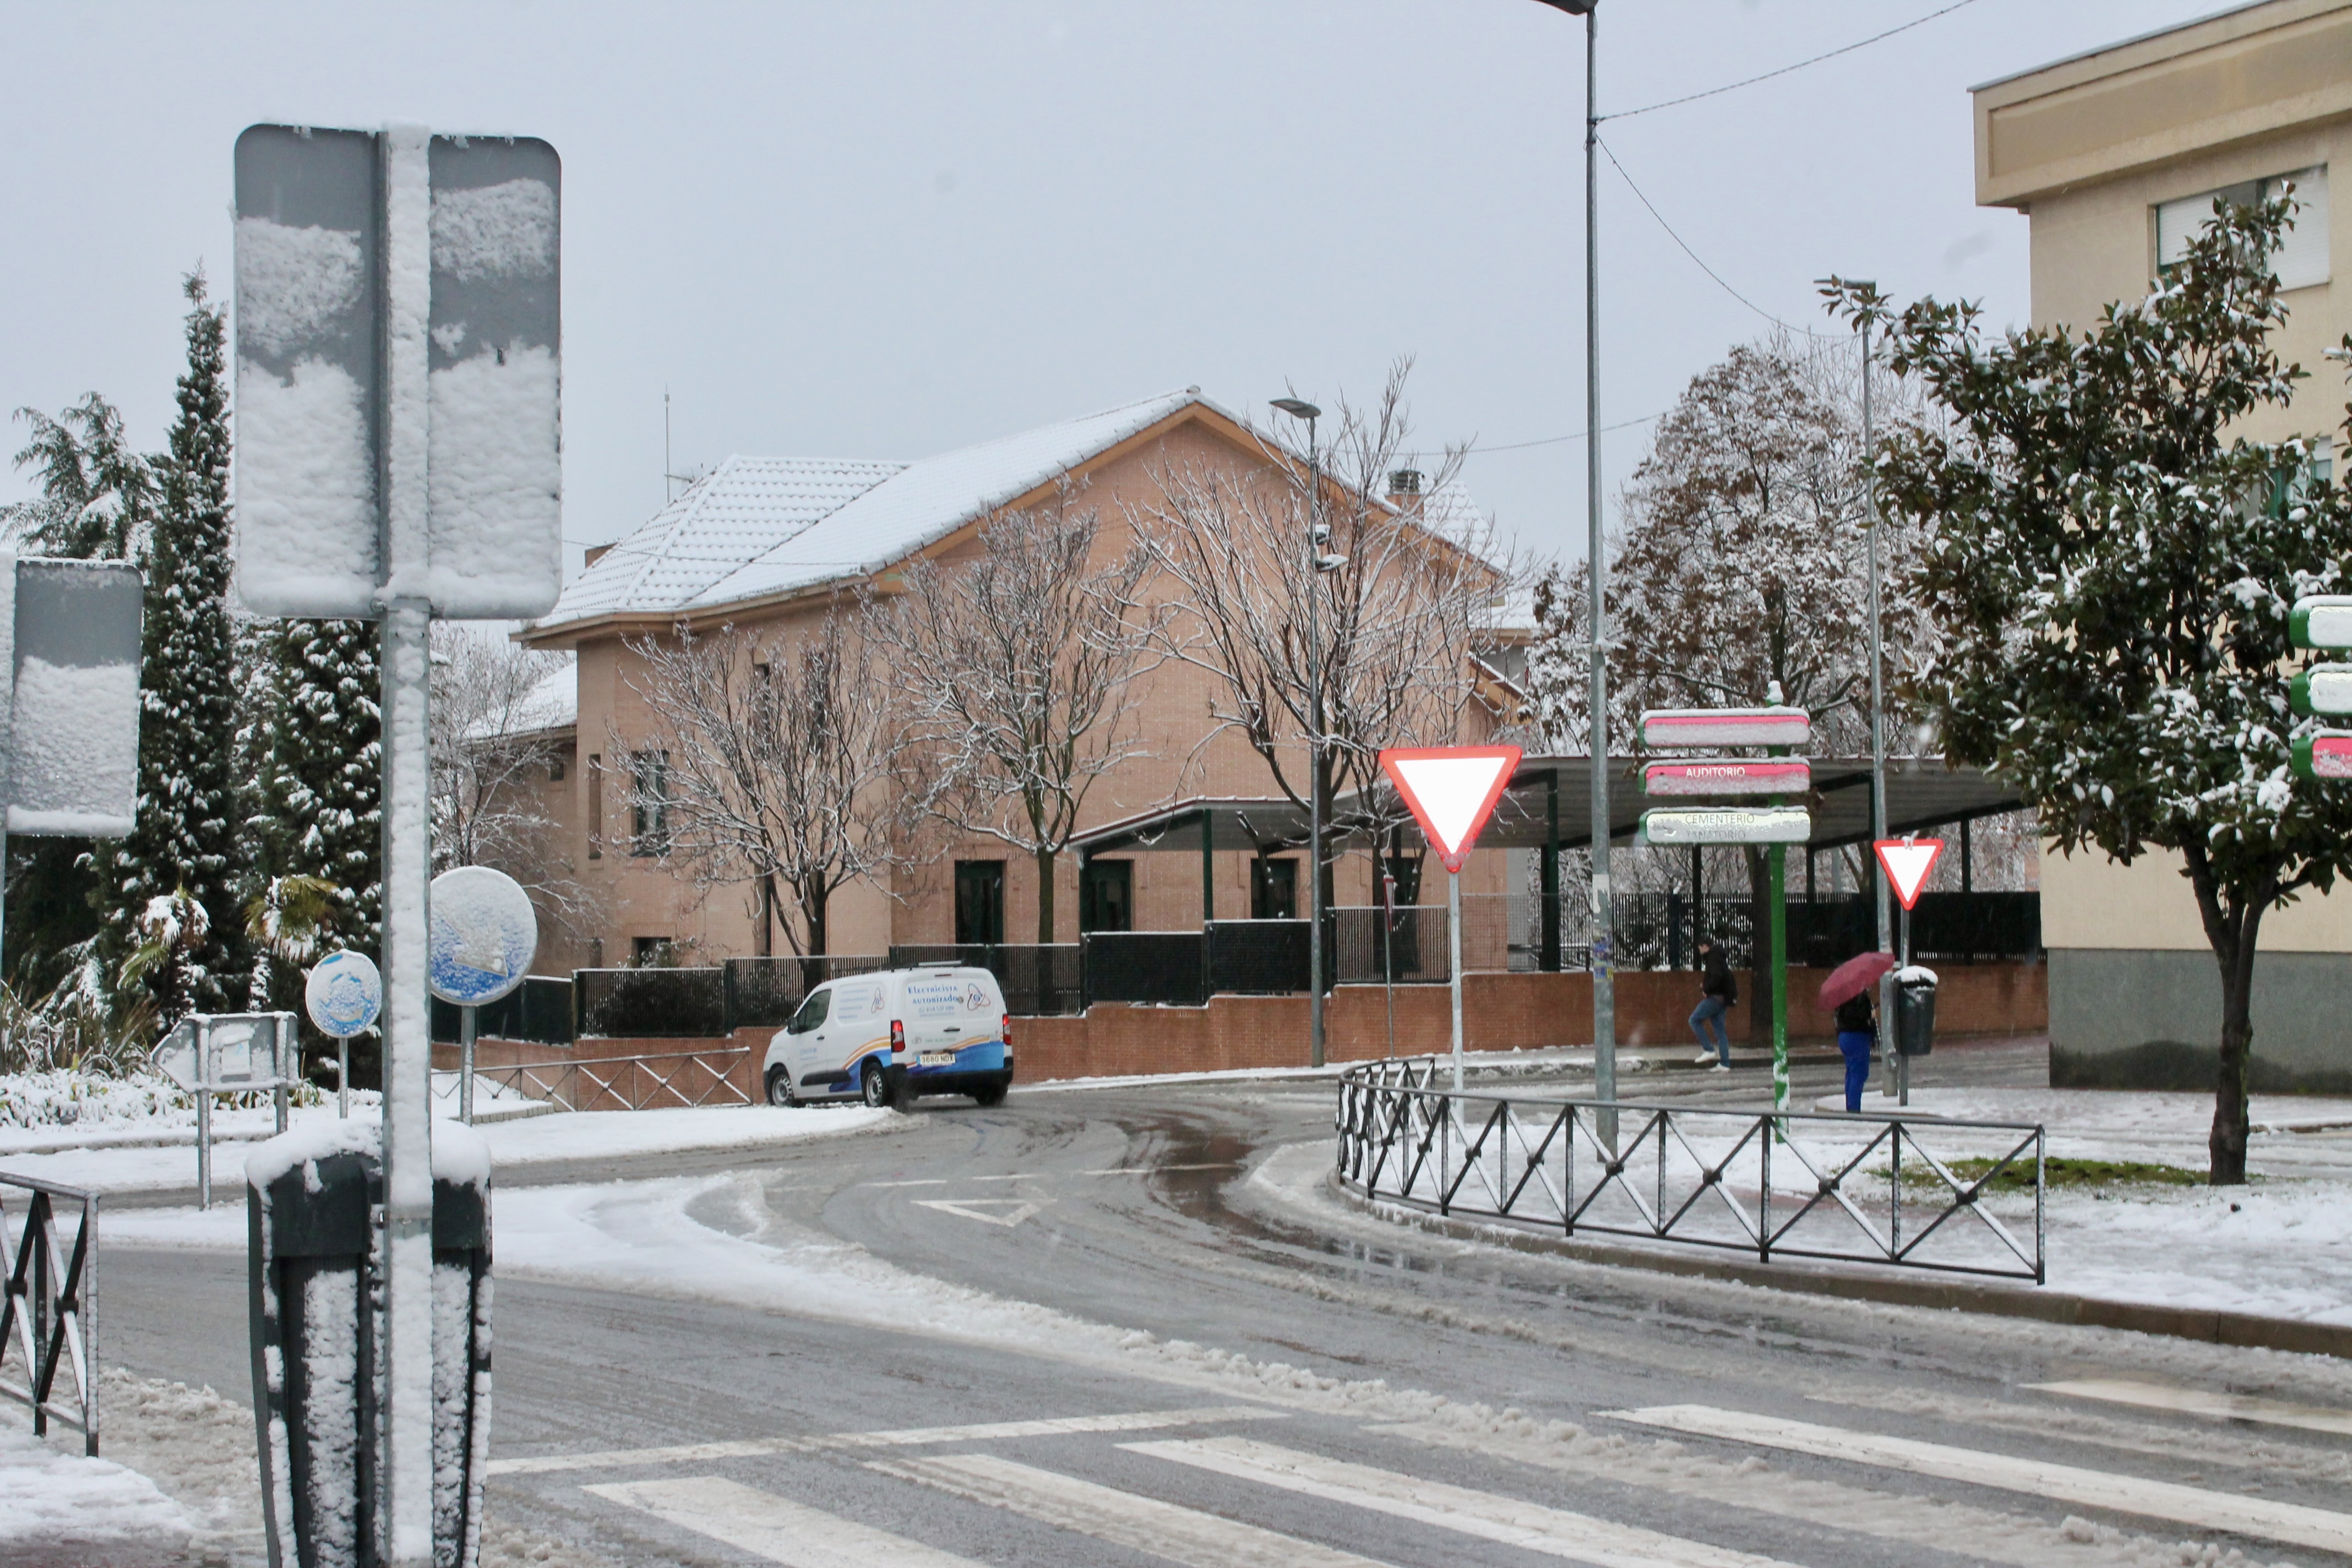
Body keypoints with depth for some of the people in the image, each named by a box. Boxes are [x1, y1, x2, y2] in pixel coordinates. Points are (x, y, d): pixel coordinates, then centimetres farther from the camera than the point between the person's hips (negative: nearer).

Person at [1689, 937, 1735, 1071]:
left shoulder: (1713, 958, -11)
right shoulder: (1719, 957, 19)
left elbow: (1717, 976, -27)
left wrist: (1706, 989, -15)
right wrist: (1707, 987, 13)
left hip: (1716, 998, -10)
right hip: (1723, 999, 10)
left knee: (1695, 1020, -3)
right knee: (1720, 1031, 9)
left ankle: (1709, 1050, -8)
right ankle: (1724, 1064, 7)